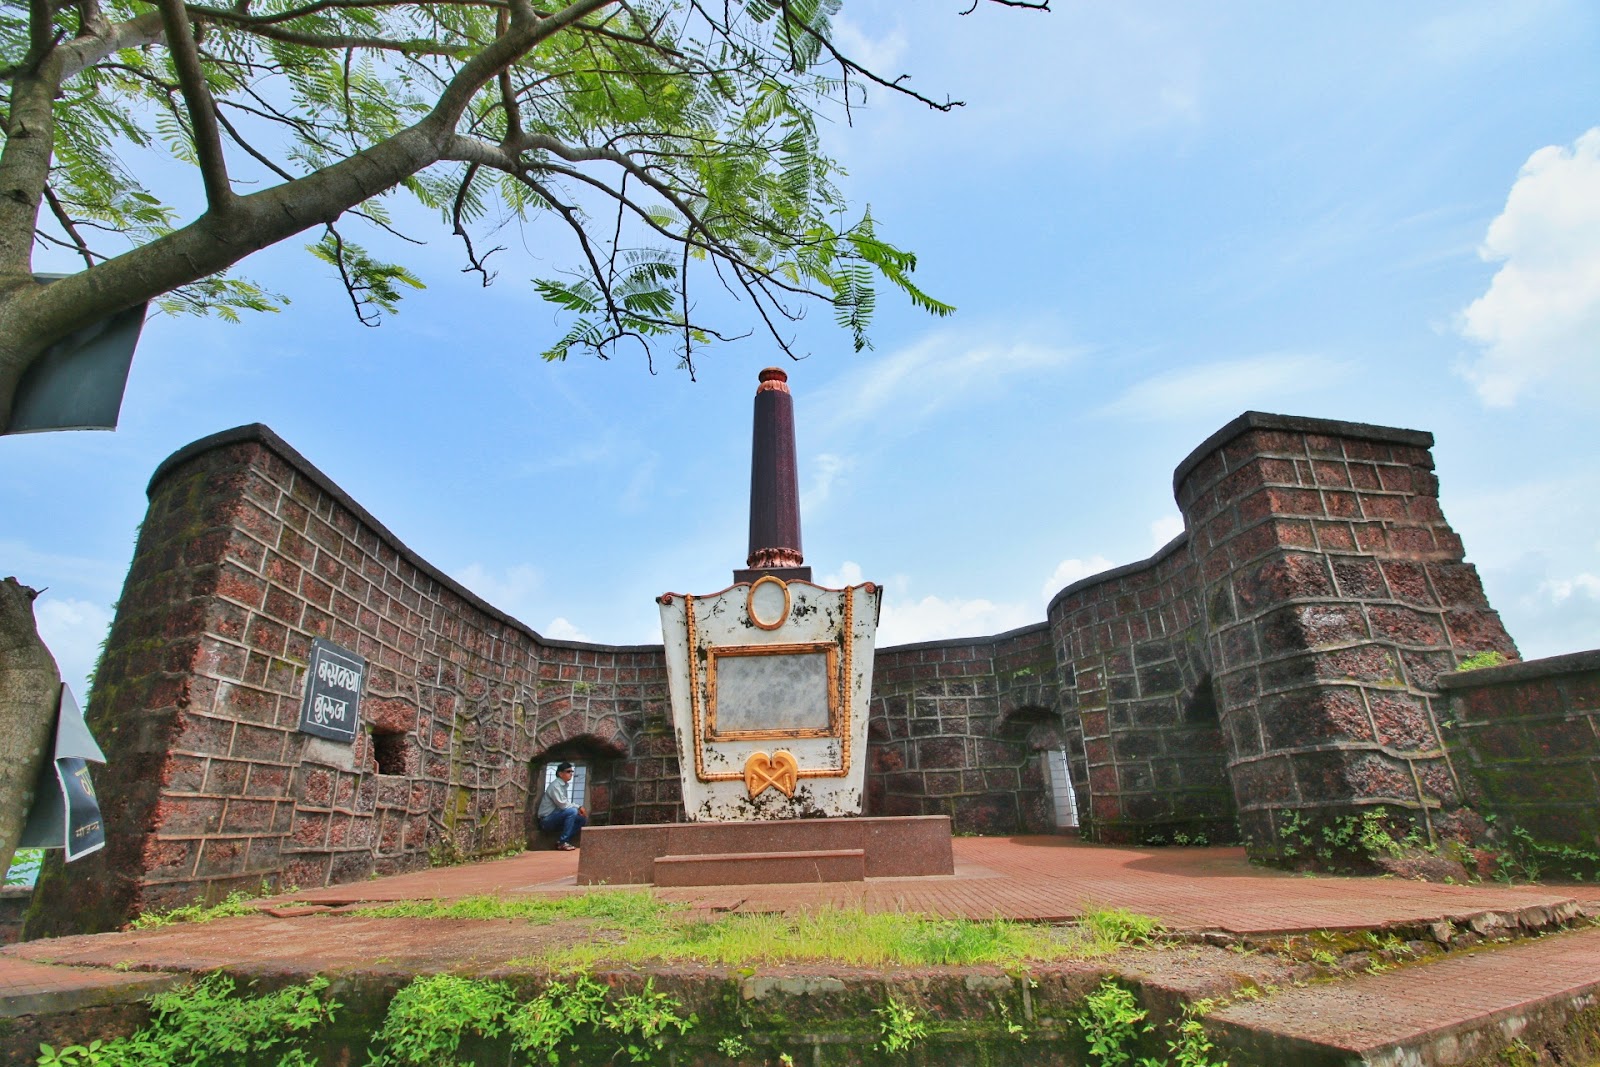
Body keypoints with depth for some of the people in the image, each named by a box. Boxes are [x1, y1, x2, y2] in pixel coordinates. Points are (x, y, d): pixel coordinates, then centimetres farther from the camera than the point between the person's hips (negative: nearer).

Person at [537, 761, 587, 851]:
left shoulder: (564, 786, 11)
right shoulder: (555, 785, -16)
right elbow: (563, 805, -24)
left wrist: (578, 808, -6)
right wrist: (578, 807, -11)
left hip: (556, 818, 9)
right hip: (547, 820, -9)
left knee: (582, 819, 0)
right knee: (572, 811, -28)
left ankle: (561, 840, -3)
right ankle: (563, 842, -20)